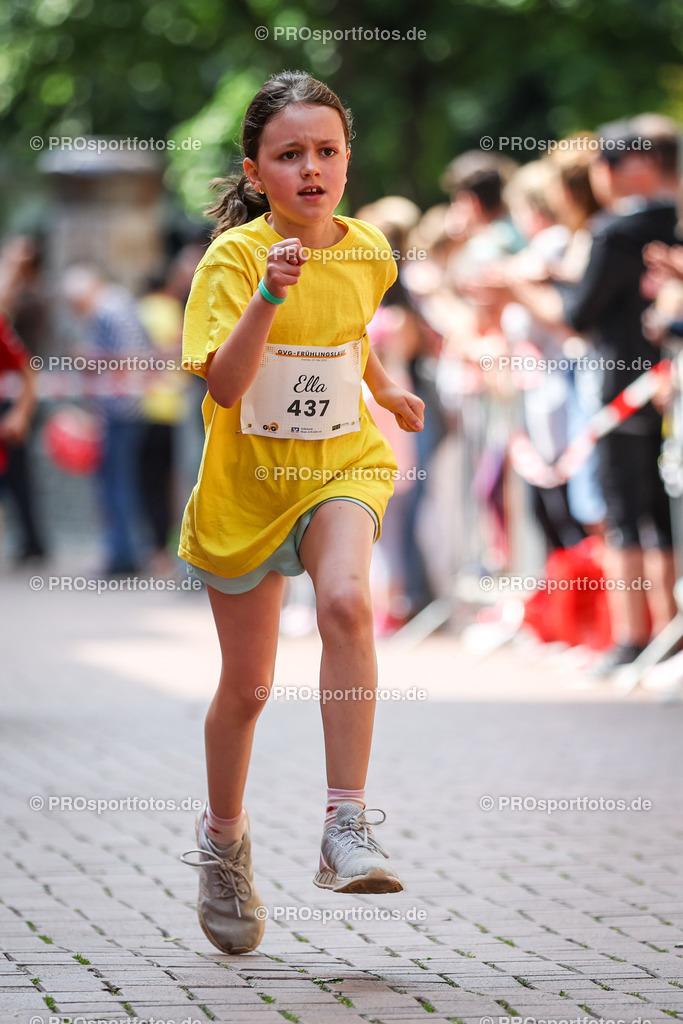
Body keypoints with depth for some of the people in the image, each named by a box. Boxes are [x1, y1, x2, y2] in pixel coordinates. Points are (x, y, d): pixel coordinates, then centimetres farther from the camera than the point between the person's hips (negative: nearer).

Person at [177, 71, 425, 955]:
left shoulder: (368, 254, -3)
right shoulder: (233, 257, -16)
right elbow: (224, 385, -27)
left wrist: (386, 390, 34)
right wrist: (269, 297, -38)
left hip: (342, 464, 2)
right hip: (247, 481, -1)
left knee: (345, 602, -30)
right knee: (247, 685, 8)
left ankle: (347, 827, -27)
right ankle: (223, 834, 37)